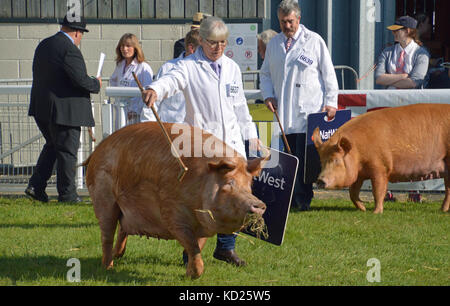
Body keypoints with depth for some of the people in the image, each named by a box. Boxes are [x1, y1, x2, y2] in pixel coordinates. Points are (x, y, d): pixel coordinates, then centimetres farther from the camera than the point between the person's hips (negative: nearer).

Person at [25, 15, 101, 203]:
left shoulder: (43, 45, 10)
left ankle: (36, 185, 14)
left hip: (42, 108, 8)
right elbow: (80, 80, -23)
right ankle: (66, 193, 9)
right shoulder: (69, 50, -18)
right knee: (67, 151, 2)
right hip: (64, 109, -8)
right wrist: (96, 84, -1)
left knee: (52, 146, 21)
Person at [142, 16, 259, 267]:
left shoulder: (232, 68, 16)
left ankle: (226, 247, 19)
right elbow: (172, 80, -22)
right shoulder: (189, 67, -2)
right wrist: (155, 90, -43)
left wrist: (251, 134, 23)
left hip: (231, 142, 5)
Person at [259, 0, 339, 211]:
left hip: (308, 109, -4)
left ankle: (302, 200, -9)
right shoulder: (274, 44, 15)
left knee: (304, 156, -11)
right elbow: (265, 73, 24)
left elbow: (328, 73, 6)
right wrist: (268, 96, 6)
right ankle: (294, 198, 5)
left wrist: (330, 102, -2)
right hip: (285, 111, 4)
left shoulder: (314, 41, 4)